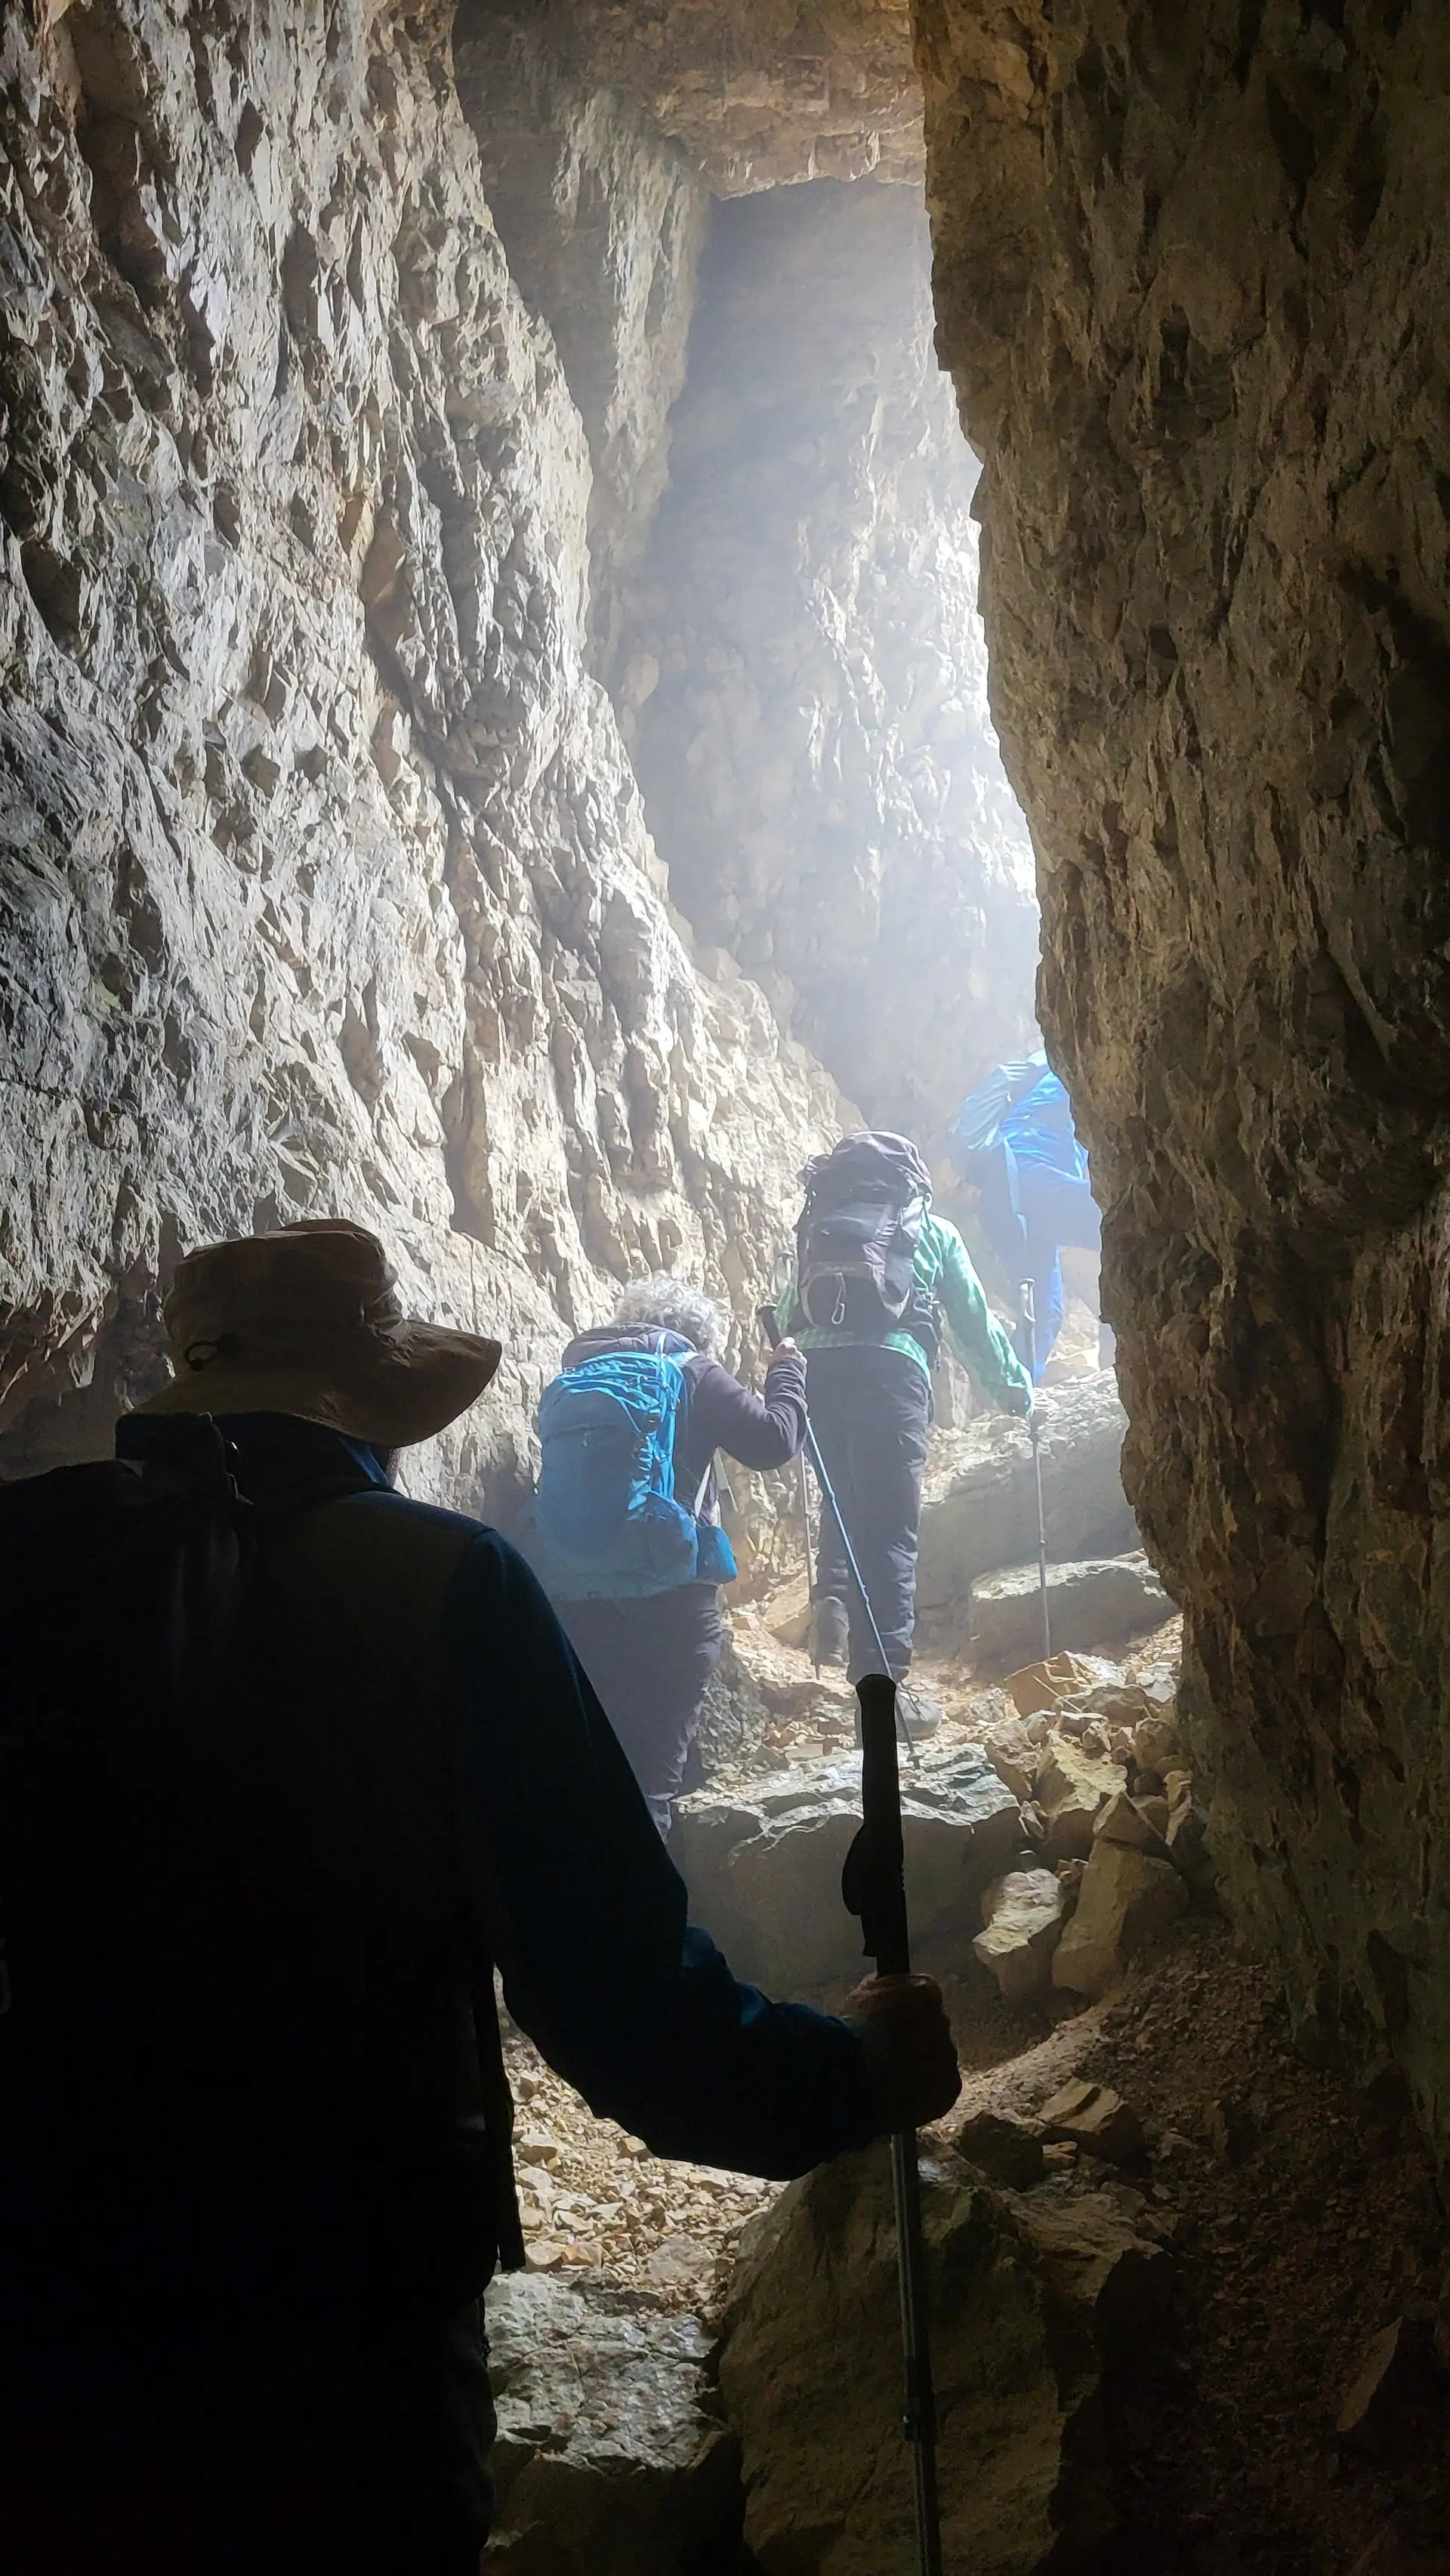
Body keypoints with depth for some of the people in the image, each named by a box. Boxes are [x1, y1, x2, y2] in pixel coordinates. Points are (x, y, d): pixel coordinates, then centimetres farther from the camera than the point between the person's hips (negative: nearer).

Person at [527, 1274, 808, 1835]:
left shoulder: (579, 1371, 19)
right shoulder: (691, 1372, 4)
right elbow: (773, 1441, 0)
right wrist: (786, 1371, 15)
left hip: (572, 1595, 5)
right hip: (668, 1595, -5)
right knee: (651, 1777, -2)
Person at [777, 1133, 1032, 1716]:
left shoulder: (818, 1229, 29)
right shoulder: (931, 1230, 22)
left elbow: (786, 1315, 21)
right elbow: (974, 1320, 25)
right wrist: (1012, 1386, 37)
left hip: (814, 1368, 3)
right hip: (888, 1368, -3)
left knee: (845, 1498, 25)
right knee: (889, 1529, -2)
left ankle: (832, 1595, -3)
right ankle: (881, 1682, -7)